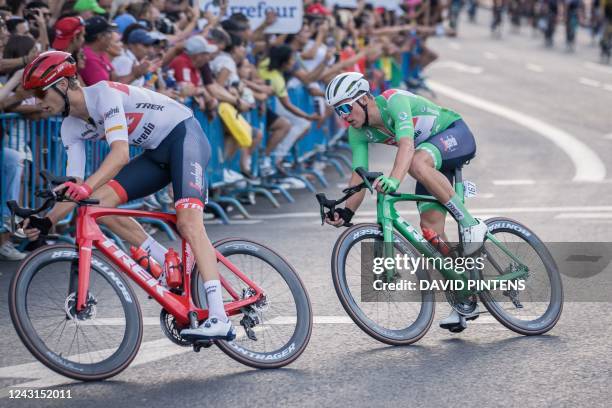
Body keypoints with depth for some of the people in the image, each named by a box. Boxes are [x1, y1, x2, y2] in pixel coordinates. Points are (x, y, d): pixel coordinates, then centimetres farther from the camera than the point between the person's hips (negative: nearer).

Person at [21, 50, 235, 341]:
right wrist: (46, 222, -17)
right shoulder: (71, 128, 2)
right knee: (99, 202, -11)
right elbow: (73, 185, -2)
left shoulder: (103, 93, -22)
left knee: (188, 222, -26)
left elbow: (121, 153, -35)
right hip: (157, 153, 8)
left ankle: (219, 319, -35)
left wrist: (87, 186, -49)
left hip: (184, 135, -8)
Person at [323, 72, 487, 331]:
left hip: (456, 136, -7)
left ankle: (469, 223, -25)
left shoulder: (395, 101, -30)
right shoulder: (358, 132, -9)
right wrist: (347, 211, -27)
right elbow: (359, 178, -10)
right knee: (430, 229, -8)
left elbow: (407, 144, -46)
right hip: (432, 155, 7)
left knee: (417, 163, -39)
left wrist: (393, 180, -62)